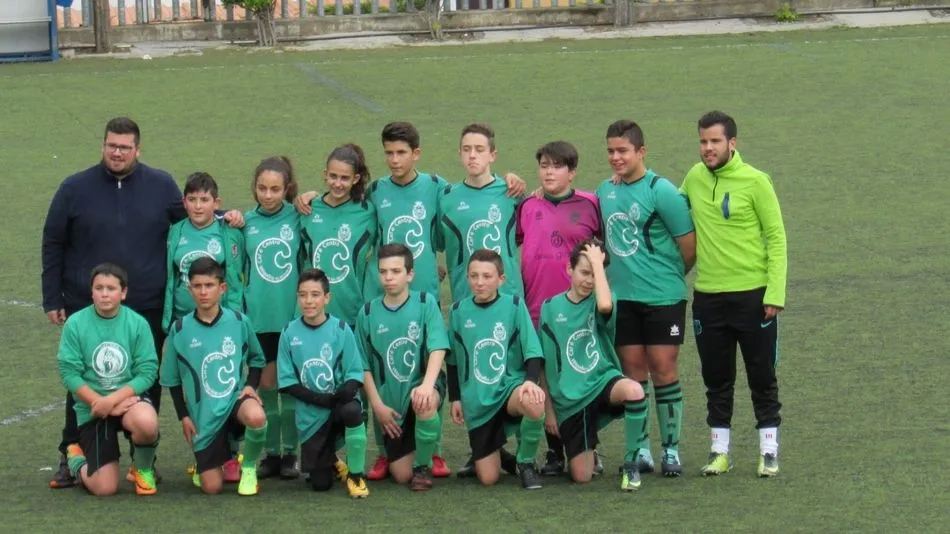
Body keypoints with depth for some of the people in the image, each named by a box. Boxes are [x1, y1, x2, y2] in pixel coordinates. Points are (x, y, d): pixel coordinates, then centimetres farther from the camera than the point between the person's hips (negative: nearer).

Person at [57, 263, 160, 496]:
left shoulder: (138, 323, -7)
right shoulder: (75, 324, -8)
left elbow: (147, 372, -9)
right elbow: (69, 373, -8)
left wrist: (112, 400, -20)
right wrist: (101, 403, -16)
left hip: (129, 396, 0)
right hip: (92, 408, 0)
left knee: (146, 423, -38)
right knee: (105, 488, -9)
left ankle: (143, 470, -2)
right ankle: (76, 459, 30)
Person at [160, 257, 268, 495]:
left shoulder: (239, 322, -2)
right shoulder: (180, 329, -4)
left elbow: (257, 359, 13)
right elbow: (172, 379, 7)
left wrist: (251, 386, -5)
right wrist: (184, 416, 2)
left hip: (235, 398, 0)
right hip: (204, 415, 0)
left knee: (256, 417, -39)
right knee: (211, 487, -7)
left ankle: (249, 467, -5)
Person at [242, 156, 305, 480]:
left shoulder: (298, 218, -2)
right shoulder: (247, 222, 3)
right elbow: (237, 268, 13)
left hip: (293, 315, -2)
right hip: (259, 316, 2)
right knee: (266, 385, 7)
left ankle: (290, 453, 11)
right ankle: (270, 453, 15)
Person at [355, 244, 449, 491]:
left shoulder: (426, 304, -6)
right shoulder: (368, 313, 0)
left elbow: (438, 348, -16)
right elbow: (364, 366, 4)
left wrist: (427, 384, -33)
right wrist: (378, 405, -4)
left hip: (422, 384, -2)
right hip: (391, 403, 2)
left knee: (424, 402, -40)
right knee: (401, 475, -2)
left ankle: (423, 465, -13)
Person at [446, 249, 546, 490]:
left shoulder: (514, 305, -4)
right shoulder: (459, 311, 2)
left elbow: (533, 351, -7)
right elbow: (452, 360, 14)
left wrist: (531, 380, -25)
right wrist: (455, 398, 12)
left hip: (510, 387, -2)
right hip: (477, 401, 2)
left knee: (534, 404, -40)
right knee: (488, 478, -5)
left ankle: (526, 462, -10)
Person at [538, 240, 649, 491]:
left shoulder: (597, 304, -1)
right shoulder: (551, 308, 2)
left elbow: (605, 305, -30)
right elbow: (544, 364, 7)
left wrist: (598, 263, -18)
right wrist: (549, 409, 5)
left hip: (603, 380, -1)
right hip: (569, 399, 1)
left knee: (633, 391, -39)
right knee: (581, 477, -4)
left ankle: (630, 463, -18)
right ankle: (589, 449, 35)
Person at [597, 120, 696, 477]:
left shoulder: (661, 191, -11)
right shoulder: (605, 191, 7)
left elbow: (689, 243, -7)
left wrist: (672, 274, 6)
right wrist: (613, 272, 12)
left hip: (662, 297, -5)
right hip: (621, 297, 5)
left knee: (662, 368, -3)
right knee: (632, 370, 6)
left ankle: (671, 449, 5)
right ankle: (641, 449, 13)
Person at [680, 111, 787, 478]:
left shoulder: (755, 181, -8)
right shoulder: (694, 178, 5)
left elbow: (776, 237, -7)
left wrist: (775, 293, -13)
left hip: (752, 294, -4)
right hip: (708, 297, 4)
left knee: (762, 377, 4)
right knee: (716, 379, 10)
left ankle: (769, 451, 12)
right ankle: (719, 451, 19)